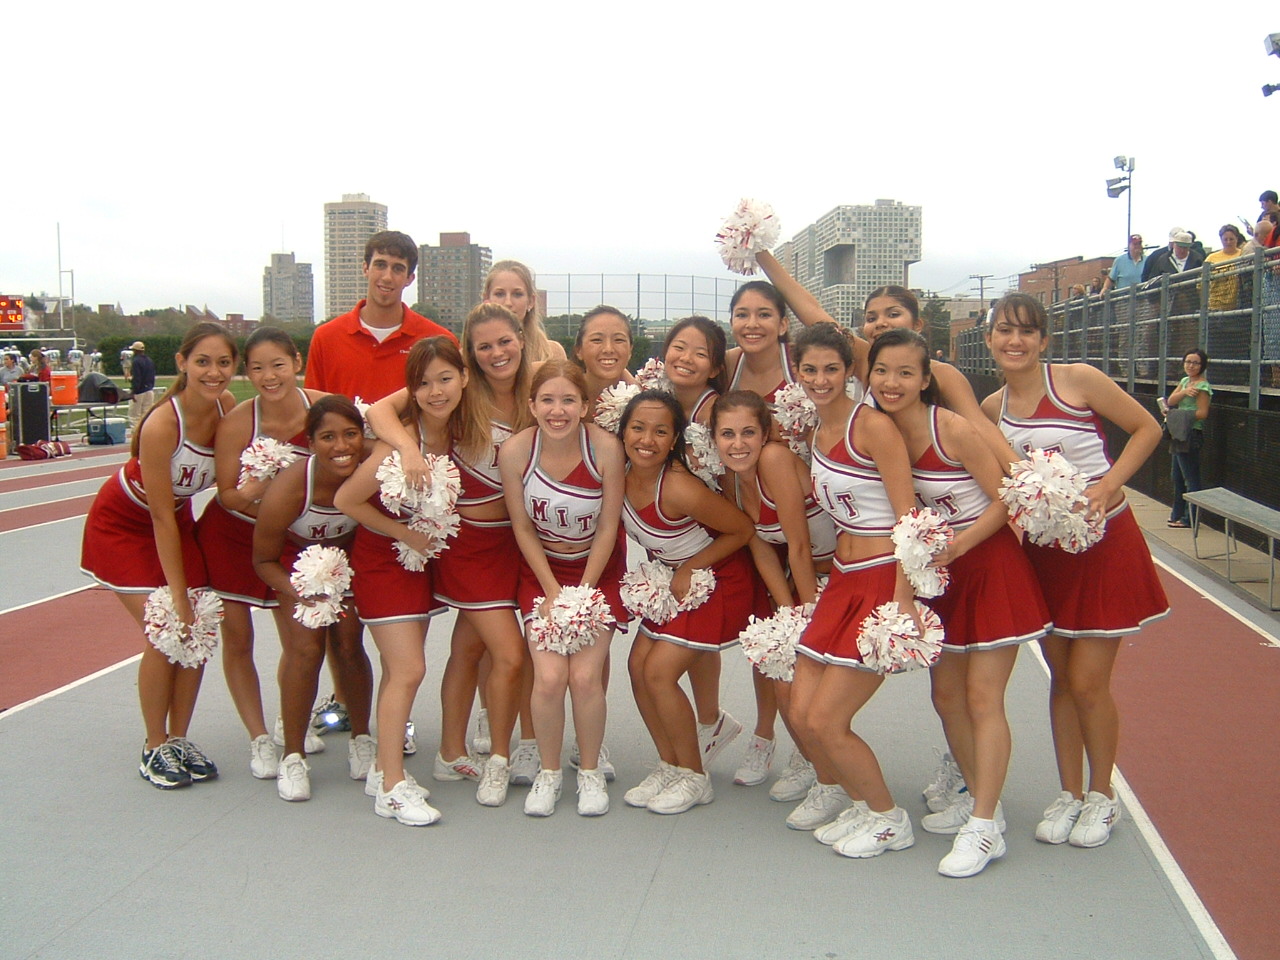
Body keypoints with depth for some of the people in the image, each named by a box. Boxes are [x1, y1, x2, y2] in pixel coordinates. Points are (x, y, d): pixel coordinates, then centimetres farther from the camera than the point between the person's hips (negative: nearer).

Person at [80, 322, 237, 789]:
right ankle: (154, 749, 4)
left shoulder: (228, 407, -18)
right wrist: (178, 595, -22)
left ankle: (179, 738, 12)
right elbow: (161, 518, -26)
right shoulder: (162, 424, -32)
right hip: (124, 524, -5)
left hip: (179, 518, 5)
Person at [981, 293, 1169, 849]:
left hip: (1102, 542, -4)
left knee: (1088, 682, -2)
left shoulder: (1078, 380, -12)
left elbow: (1147, 428, -5)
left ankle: (1102, 796, 20)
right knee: (1061, 678, 12)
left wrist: (1107, 487, -16)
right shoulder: (991, 409, 2)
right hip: (1040, 548, 4)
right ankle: (1069, 795, 26)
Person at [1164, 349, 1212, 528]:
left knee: (1190, 478, -4)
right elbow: (1171, 401, 2)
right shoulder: (1185, 381, 14)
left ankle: (1189, 518, 1)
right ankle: (1178, 513, 27)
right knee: (1177, 477, 17)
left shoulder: (1202, 386, -11)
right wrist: (1184, 392, -15)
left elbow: (1202, 413, -18)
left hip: (1192, 435, -9)